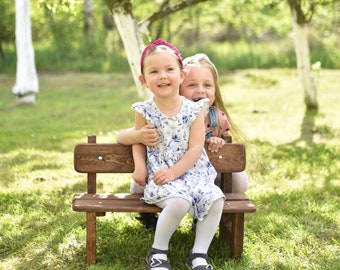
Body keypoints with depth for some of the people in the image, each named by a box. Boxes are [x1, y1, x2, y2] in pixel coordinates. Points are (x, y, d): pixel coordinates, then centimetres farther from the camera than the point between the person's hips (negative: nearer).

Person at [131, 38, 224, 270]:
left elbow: (195, 148, -7)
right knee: (178, 202, -32)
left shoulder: (194, 110, -3)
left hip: (193, 172, 3)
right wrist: (139, 167, -8)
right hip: (159, 175, -2)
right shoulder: (145, 111, -2)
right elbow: (138, 142, 10)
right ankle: (158, 251, -6)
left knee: (215, 199, -23)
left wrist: (173, 172, -17)